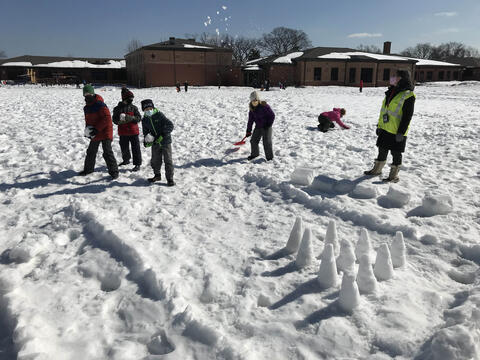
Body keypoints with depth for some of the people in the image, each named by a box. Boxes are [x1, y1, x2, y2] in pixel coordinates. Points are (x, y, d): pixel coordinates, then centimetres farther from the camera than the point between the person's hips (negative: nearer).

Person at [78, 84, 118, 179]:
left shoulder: (100, 104, -16)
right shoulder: (86, 107, 11)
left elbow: (107, 118, -23)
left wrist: (96, 129, -23)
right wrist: (88, 129, 4)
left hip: (105, 132, -9)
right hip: (95, 134, 9)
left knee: (107, 152, -12)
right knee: (91, 152, 18)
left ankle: (113, 171, -3)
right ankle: (88, 169, 36)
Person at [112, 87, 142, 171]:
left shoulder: (133, 108, 0)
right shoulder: (118, 108, 2)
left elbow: (139, 118, -5)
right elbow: (115, 120, 1)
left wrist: (130, 118, -21)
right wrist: (120, 120, -21)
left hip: (133, 132, -2)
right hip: (123, 133, 2)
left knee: (135, 148, -2)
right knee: (124, 148, 17)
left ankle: (137, 164, 4)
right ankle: (126, 160, 40)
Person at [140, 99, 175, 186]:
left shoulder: (159, 115, -14)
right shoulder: (144, 120, 3)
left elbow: (170, 125, -19)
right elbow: (146, 132, 14)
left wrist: (162, 136, -25)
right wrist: (146, 141, -5)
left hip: (165, 142, -5)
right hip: (155, 143, 5)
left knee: (168, 160, -3)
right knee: (155, 160, 14)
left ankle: (170, 179, 6)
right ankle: (157, 175, 36)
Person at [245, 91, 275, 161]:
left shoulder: (264, 106, -19)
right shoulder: (252, 109, -1)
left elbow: (272, 115, -13)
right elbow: (250, 120, 8)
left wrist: (268, 124, -15)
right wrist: (248, 131, 9)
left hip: (266, 127, -6)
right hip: (258, 127, 6)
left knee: (267, 142, -7)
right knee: (253, 141, 10)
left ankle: (269, 157, 8)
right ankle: (254, 154, 32)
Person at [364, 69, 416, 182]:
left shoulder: (408, 95, -14)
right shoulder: (390, 92, 11)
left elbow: (407, 116, -17)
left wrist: (401, 132, -19)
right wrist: (379, 125, 16)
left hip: (396, 132, -7)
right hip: (385, 129, 7)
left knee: (396, 153, 4)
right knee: (382, 151, 17)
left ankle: (394, 175, 16)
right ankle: (377, 170, 32)